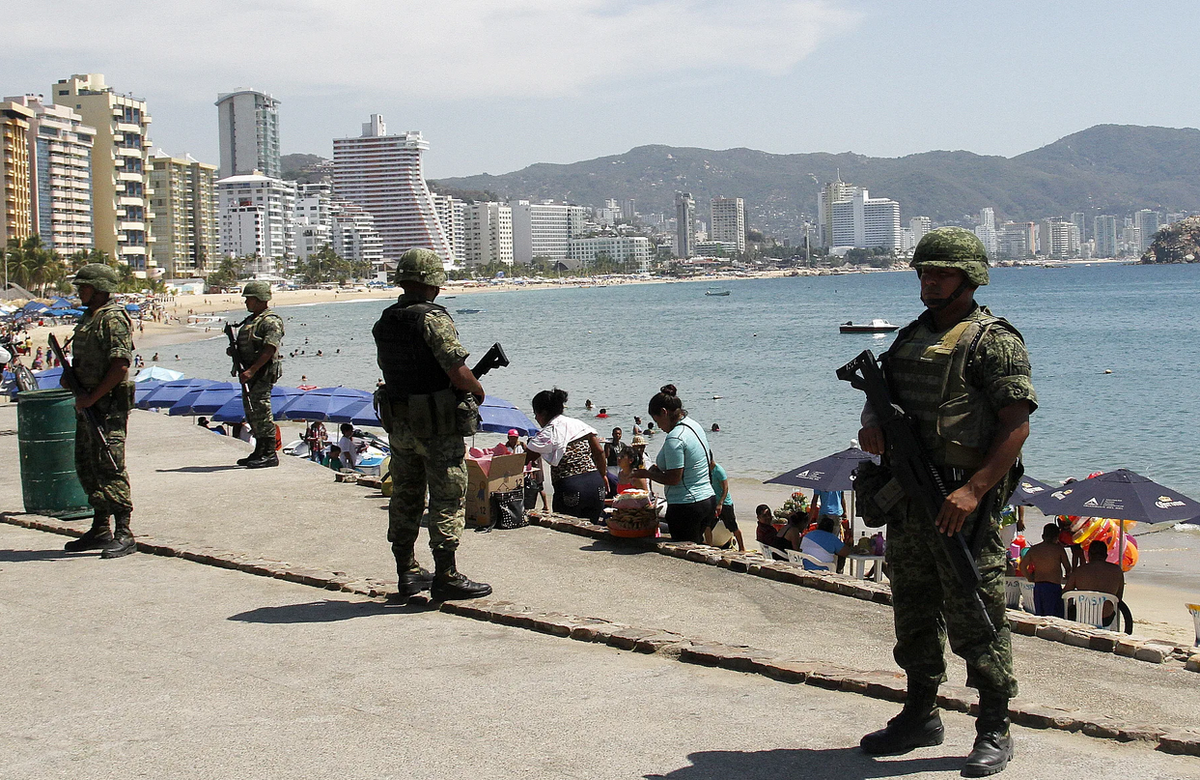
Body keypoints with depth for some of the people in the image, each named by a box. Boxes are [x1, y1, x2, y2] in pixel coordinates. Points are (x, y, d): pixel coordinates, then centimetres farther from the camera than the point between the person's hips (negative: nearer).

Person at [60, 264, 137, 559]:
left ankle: (123, 534, -10)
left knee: (110, 467, -12)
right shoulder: (87, 318, 17)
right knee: (87, 467, 13)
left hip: (109, 404, -10)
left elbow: (120, 365, -21)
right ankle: (100, 530, 22)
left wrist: (92, 397, -19)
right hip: (88, 404, 10)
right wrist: (70, 378, 7)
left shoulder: (113, 319, -13)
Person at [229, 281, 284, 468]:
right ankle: (260, 451, 20)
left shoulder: (271, 321, -12)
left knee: (260, 410, -12)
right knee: (251, 411, 12)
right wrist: (234, 351, 4)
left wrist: (251, 371, -27)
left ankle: (270, 454, -9)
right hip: (249, 373, 10)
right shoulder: (250, 320, 19)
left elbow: (269, 350, -22)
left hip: (263, 372, -10)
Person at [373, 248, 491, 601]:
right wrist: (478, 391, -1)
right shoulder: (433, 319, -17)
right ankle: (447, 578, 2)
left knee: (405, 499, 14)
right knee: (447, 500, 0)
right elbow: (459, 373, -23)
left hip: (398, 423, 7)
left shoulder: (384, 322, 7)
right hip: (439, 426, -7)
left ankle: (407, 573, 21)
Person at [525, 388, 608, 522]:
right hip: (595, 483, 6)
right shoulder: (579, 424, 13)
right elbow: (599, 451, 10)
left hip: (570, 489, -6)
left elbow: (525, 460, -2)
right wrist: (603, 475, 20)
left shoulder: (548, 433, -4)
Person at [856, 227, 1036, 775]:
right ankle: (920, 717, 28)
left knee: (974, 618, -3)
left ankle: (995, 732, 8)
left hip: (962, 502, -7)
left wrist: (973, 490, -23)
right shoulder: (909, 338, 16)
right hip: (907, 500, 8)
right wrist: (871, 424, -2)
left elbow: (1017, 425, -14)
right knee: (914, 612, 15)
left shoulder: (993, 340, -8)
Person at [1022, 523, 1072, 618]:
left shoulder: (1033, 549, 8)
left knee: (1038, 615, 12)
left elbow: (1022, 565, 10)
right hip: (1054, 586, -5)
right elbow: (1068, 568, 2)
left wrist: (1030, 579, 20)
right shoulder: (1058, 548, -5)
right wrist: (1065, 577, 22)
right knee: (1054, 616, -5)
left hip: (1037, 586, 5)